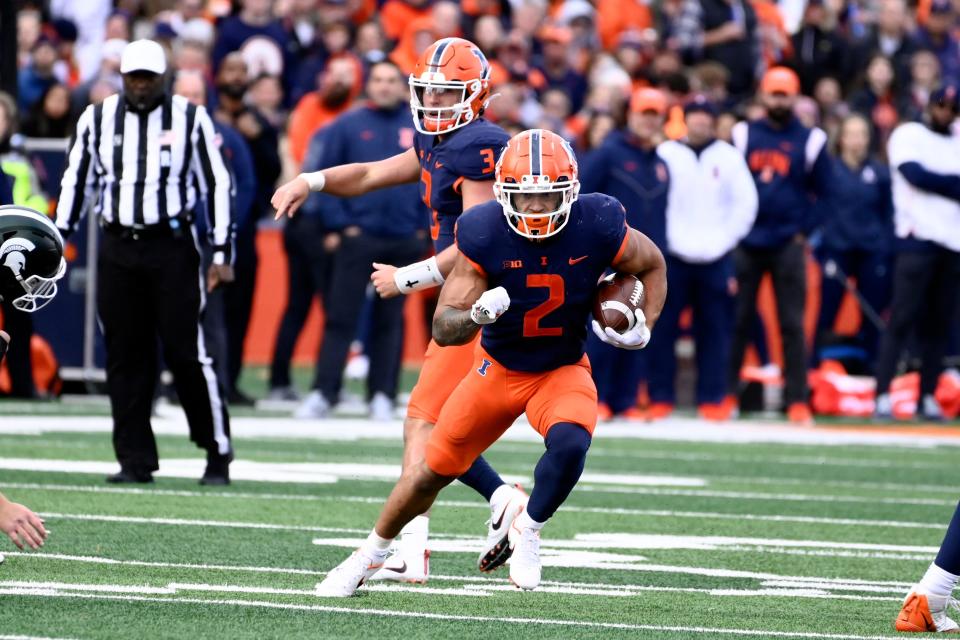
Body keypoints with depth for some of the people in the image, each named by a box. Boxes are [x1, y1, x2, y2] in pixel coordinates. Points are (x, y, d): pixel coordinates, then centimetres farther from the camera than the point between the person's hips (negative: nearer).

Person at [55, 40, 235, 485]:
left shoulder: (190, 119, 1)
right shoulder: (97, 119, 8)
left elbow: (217, 185, 2)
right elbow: (76, 182, 15)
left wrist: (221, 255, -2)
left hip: (172, 248, -3)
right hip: (117, 249, 3)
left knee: (187, 352, -7)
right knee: (124, 357, 2)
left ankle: (218, 453, 3)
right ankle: (135, 460, 8)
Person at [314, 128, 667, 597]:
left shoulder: (597, 227, -22)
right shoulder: (484, 234, -24)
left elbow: (652, 267, 1)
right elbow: (444, 329, -21)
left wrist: (644, 326, -14)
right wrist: (476, 316, -42)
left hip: (563, 371, -1)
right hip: (499, 369, 1)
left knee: (570, 444, -31)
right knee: (435, 469, 8)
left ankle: (527, 530, -3)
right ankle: (371, 553, 33)